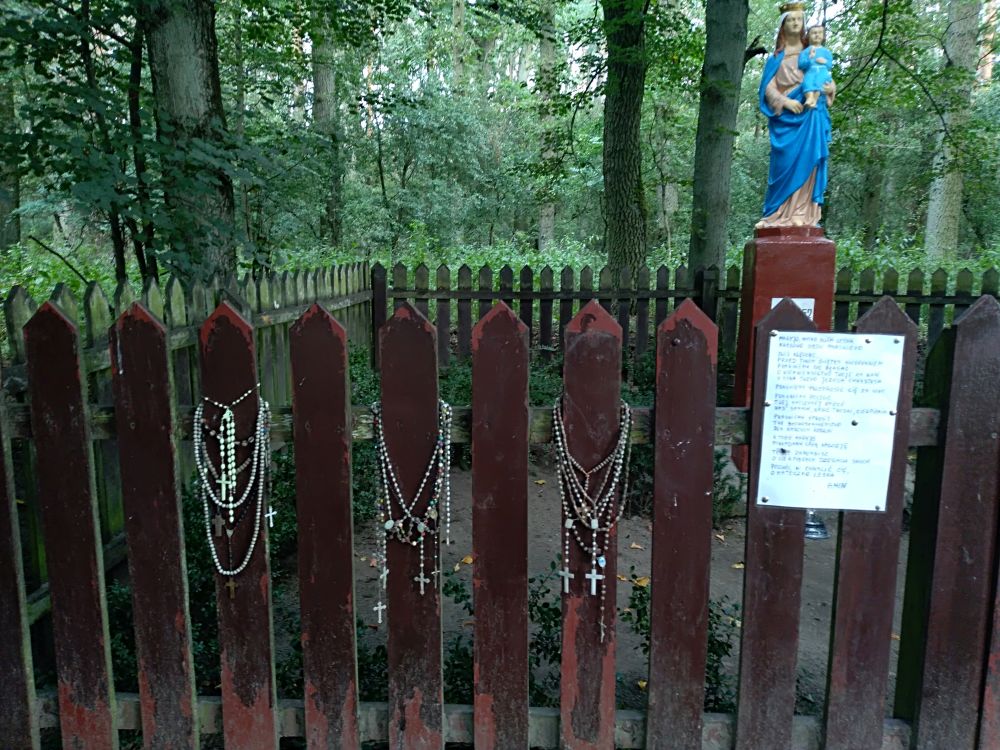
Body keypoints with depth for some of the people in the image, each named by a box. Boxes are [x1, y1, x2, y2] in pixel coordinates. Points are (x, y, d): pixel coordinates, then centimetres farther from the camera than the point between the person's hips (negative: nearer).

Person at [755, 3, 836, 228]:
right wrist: (785, 102, -13)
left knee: (807, 160, -9)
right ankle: (781, 215, -8)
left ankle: (803, 214, -11)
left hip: (810, 114, 2)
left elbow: (825, 78, 19)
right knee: (786, 161, -11)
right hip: (785, 115, -2)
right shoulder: (776, 57, 13)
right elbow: (769, 88, 4)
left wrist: (830, 88, -5)